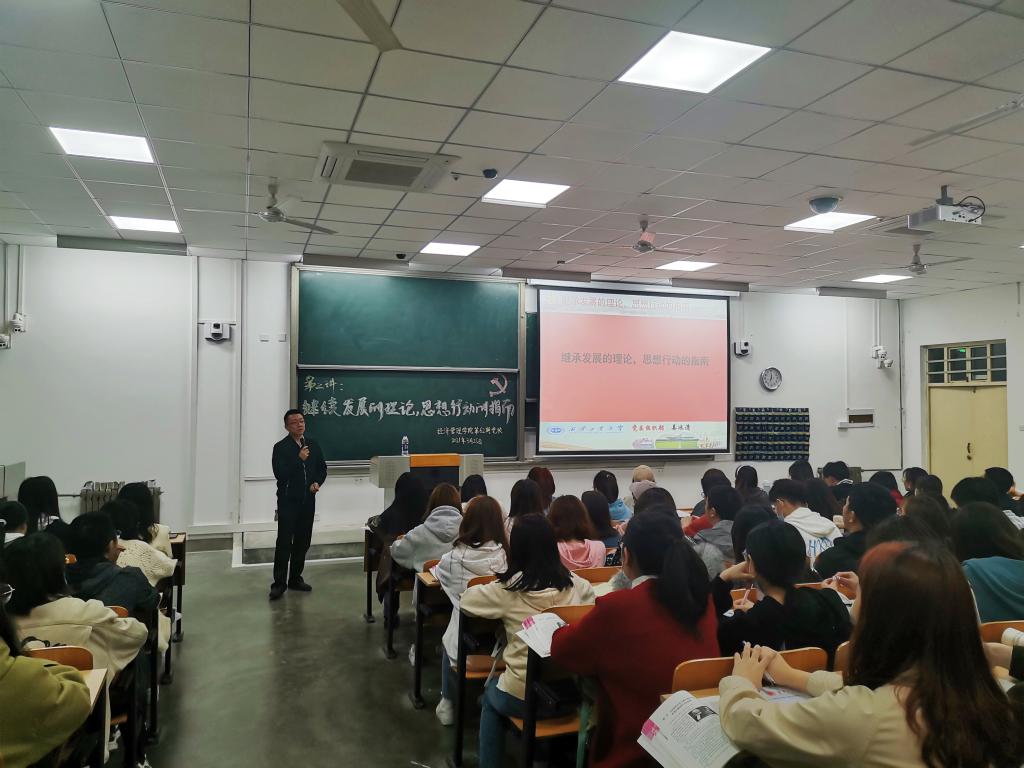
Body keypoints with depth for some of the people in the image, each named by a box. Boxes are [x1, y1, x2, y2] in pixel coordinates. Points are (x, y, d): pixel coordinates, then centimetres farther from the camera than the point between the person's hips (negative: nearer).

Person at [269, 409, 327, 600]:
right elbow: (280, 474, -16)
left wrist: (318, 482, -4)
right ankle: (279, 583, 3)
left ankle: (295, 578, 23)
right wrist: (299, 459, -23)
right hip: (288, 501, -5)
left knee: (303, 542, 11)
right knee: (284, 543, -5)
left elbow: (322, 467, 14)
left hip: (307, 501, 5)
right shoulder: (281, 447, -7)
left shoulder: (313, 445, 7)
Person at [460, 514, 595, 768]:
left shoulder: (509, 589, -14)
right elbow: (593, 598, 16)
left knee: (490, 695, 31)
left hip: (522, 696, -3)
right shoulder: (574, 583, -5)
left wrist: (489, 589, 14)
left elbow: (466, 599, 0)